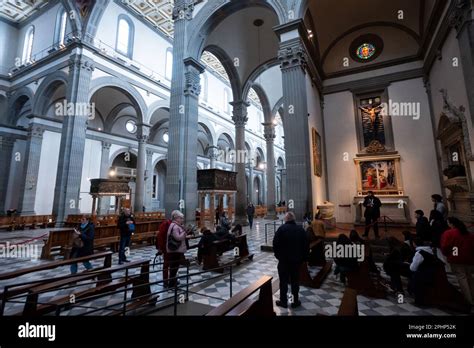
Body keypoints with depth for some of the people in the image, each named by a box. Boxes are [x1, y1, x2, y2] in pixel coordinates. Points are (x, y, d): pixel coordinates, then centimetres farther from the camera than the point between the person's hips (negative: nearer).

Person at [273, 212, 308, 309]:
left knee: (283, 281, 8)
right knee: (295, 280, 15)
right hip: (297, 259, 3)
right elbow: (306, 245, 3)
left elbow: (275, 244, -14)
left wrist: (278, 255, 0)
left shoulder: (282, 228, -12)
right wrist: (303, 258, 12)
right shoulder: (301, 229, -1)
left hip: (284, 259, -3)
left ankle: (283, 301, 17)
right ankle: (296, 301, 22)